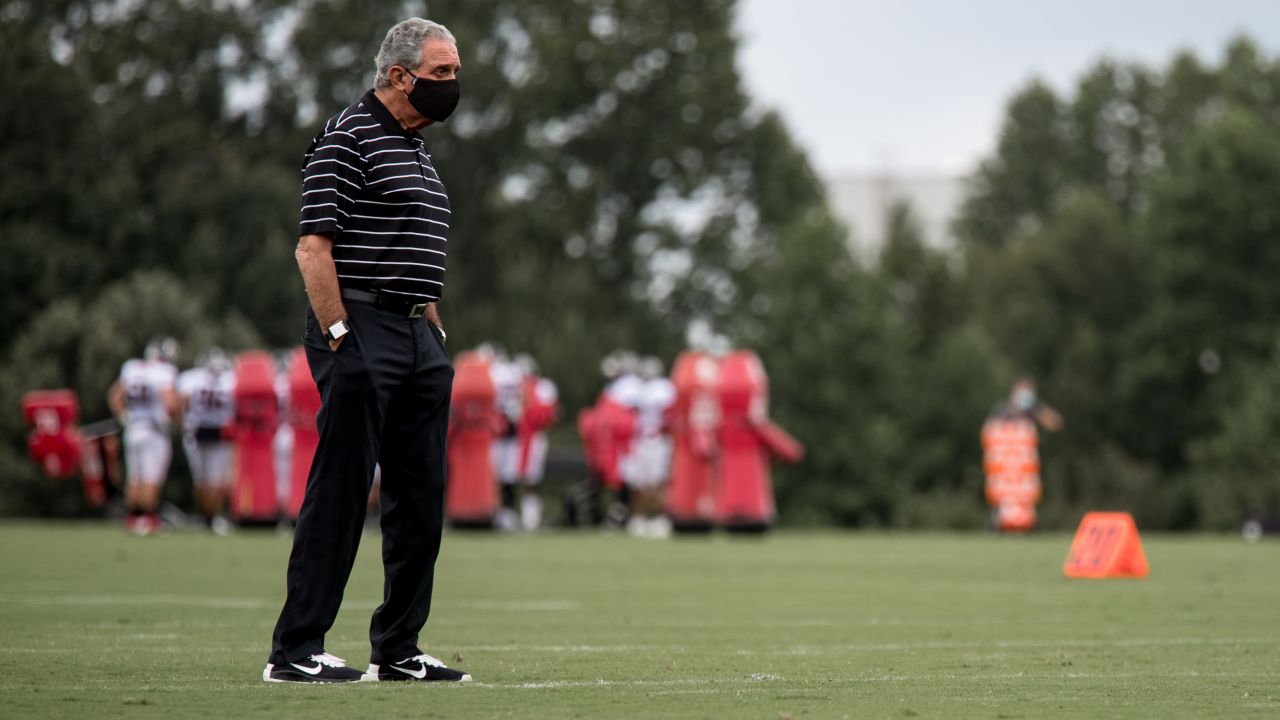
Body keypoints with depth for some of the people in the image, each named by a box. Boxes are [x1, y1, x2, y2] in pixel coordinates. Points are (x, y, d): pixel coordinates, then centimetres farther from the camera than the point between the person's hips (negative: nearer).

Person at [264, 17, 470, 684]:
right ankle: (294, 650, -6)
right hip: (360, 331, -9)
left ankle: (397, 649, 17)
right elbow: (313, 247, -14)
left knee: (421, 501, 9)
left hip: (418, 336, 9)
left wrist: (434, 332, 18)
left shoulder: (418, 149, 20)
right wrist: (340, 337, -18)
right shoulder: (346, 137, -8)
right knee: (339, 494, -9)